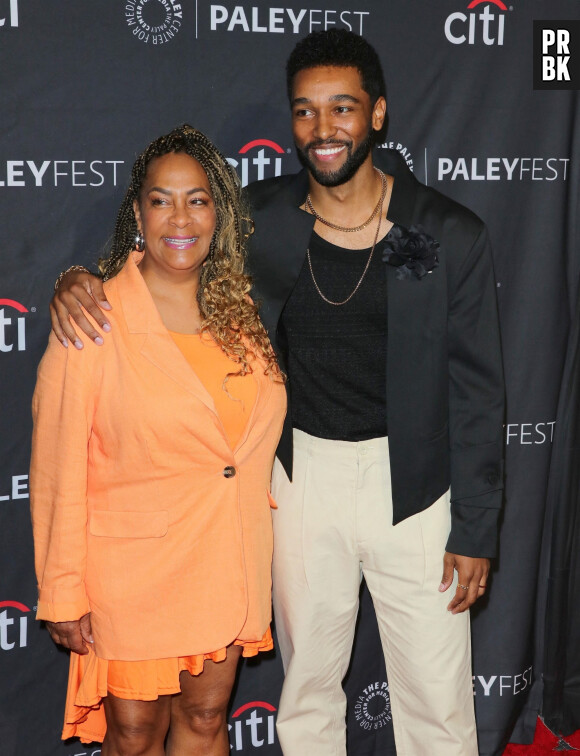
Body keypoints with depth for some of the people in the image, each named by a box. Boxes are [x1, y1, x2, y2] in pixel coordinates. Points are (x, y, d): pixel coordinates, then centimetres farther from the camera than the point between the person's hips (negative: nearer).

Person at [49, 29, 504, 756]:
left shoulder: (450, 236, -10)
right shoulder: (260, 217, -3)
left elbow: (476, 391, -5)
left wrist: (474, 529, -5)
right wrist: (77, 281, -12)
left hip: (411, 481, -2)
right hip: (302, 472, 2)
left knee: (436, 697, 9)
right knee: (307, 684, 18)